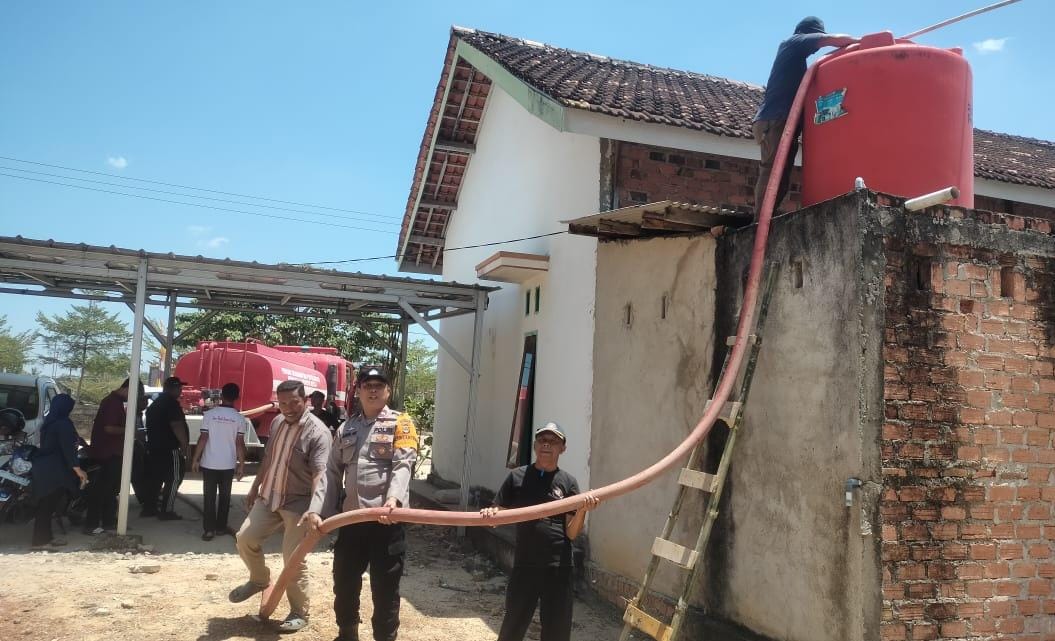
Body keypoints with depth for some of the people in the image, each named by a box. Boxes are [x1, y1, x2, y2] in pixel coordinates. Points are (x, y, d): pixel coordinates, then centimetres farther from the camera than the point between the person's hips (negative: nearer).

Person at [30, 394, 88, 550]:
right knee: (47, 506, -6)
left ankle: (45, 537, 18)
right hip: (54, 470, -10)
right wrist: (77, 469, -23)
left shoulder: (49, 422, 14)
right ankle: (40, 541, -4)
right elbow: (68, 448, -21)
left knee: (46, 504, 13)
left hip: (43, 467, 10)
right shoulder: (64, 423, -15)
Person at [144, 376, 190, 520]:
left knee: (156, 478, 15)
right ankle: (166, 511, -5)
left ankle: (149, 508, 16)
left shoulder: (155, 404, 18)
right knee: (174, 479, -4)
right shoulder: (171, 403, -14)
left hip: (154, 448, 10)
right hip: (170, 449, -9)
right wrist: (184, 446, -18)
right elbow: (177, 426, -22)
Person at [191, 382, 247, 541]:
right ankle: (221, 526, 19)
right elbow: (240, 444, -5)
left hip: (209, 463, 0)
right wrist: (242, 464, 3)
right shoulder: (239, 418, -5)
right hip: (228, 465, 0)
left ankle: (209, 529, 3)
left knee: (210, 497, 5)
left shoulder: (209, 414, -6)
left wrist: (196, 459, 3)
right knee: (224, 496, 13)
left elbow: (203, 439, -6)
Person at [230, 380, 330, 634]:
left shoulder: (318, 432, -20)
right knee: (245, 538, 8)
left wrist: (314, 509, -42)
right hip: (269, 497, 7)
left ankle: (299, 613, 14)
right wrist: (255, 487, 22)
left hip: (298, 503, -7)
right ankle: (259, 579, 35)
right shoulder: (277, 422, 4)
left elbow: (319, 475, -29)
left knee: (294, 559, -4)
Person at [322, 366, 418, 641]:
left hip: (386, 520, -5)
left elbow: (403, 465, -15)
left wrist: (394, 498, -32)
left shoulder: (401, 422, -1)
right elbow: (332, 473, 13)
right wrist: (323, 512, 4)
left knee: (385, 589, 3)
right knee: (344, 583, 18)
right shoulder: (346, 428, 14)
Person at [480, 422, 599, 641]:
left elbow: (572, 533, -2)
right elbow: (498, 513, 5)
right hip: (524, 565, 0)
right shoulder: (517, 477, 2)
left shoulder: (568, 482, 0)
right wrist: (490, 513, -17)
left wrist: (582, 510, -20)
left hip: (558, 567, 0)